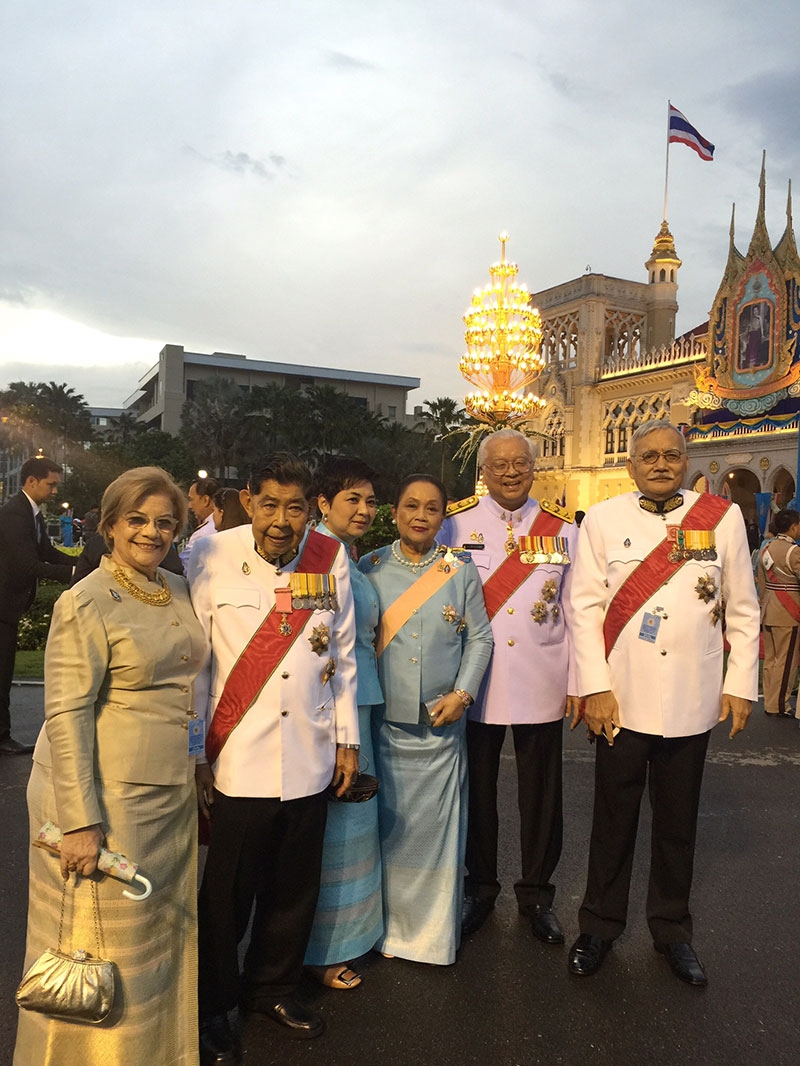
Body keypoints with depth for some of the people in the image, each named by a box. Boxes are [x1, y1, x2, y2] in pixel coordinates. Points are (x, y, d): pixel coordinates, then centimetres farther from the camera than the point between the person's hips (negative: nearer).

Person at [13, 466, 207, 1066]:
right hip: (108, 796, -7)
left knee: (163, 935, 20)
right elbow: (65, 716, -17)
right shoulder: (86, 604, -14)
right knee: (105, 944, 8)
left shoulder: (178, 590, 7)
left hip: (173, 794, 7)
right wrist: (80, 821, -19)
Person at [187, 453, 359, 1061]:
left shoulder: (331, 558, 0)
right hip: (239, 759, -3)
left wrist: (347, 738, 9)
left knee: (296, 888, 16)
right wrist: (194, 755, -3)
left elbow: (342, 653, 8)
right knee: (228, 892, 9)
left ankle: (273, 988, 42)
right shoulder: (213, 558, -8)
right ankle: (212, 1007, 35)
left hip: (310, 758, 3)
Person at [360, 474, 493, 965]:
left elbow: (480, 638, 4)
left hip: (442, 722, 0)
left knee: (437, 825, 6)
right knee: (389, 824, 8)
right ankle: (389, 925, 27)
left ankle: (433, 932, 25)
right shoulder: (369, 568, 2)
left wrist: (462, 693, -7)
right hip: (385, 720, 0)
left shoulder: (461, 571, 3)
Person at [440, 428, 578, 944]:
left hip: (542, 684, 1)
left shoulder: (562, 528, 2)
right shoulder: (457, 522, -2)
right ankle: (480, 887, 33)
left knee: (541, 794, 11)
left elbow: (575, 608, 4)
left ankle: (537, 893, 32)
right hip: (475, 684, 0)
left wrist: (577, 682, 2)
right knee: (477, 789, 12)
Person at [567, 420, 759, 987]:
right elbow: (586, 607, -3)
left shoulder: (723, 516, 2)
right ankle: (600, 926, 30)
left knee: (678, 822, 15)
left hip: (692, 703, 1)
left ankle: (672, 929, 35)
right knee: (614, 818, 11)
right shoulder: (602, 520, -1)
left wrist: (740, 684, 2)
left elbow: (743, 610, 6)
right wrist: (596, 688, -8)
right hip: (622, 700, -1)